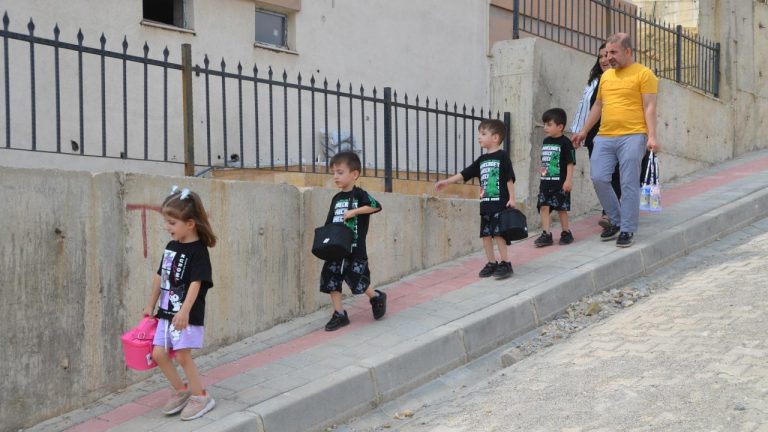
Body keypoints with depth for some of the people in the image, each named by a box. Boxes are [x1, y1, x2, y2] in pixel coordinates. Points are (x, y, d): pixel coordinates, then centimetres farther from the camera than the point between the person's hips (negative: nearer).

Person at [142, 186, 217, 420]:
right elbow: (160, 276, 16)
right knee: (159, 354, 6)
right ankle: (181, 391, 23)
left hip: (187, 314, -7)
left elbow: (196, 283, -21)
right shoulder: (171, 246, 8)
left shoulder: (198, 250, -14)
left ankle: (201, 396, 12)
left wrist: (185, 311, -29)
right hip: (167, 312, 8)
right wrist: (151, 305, 20)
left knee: (182, 355, -5)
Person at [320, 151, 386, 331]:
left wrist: (353, 211, -24)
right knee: (331, 280, 2)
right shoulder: (336, 198, 11)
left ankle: (377, 297, 25)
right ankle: (339, 314, 11)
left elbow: (376, 206, -22)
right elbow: (329, 224, 12)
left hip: (355, 249, -6)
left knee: (357, 280, -4)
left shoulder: (359, 195, -6)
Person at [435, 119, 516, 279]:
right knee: (485, 234, 7)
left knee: (498, 233, -10)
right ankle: (491, 263, 16)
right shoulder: (481, 160, 14)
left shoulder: (502, 156, -5)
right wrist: (446, 181, 9)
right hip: (485, 204, 7)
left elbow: (509, 179, -7)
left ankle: (505, 263, -3)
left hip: (500, 203, -7)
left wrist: (511, 198, -12)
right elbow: (465, 174, 14)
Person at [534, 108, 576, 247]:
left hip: (560, 183, -6)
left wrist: (568, 180, -17)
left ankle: (566, 232, 19)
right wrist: (542, 169, 13)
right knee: (543, 206, -2)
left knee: (561, 208, 3)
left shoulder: (565, 142, -10)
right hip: (545, 181, 6)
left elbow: (570, 163, -12)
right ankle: (546, 234, 1)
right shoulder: (546, 142, 11)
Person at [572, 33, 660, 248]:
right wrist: (584, 131, 25)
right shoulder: (606, 75, 18)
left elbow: (649, 107, -6)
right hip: (604, 137, 6)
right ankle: (615, 220, 16)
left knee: (629, 184, -4)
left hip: (632, 137, -6)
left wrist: (652, 136, -15)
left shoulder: (643, 74, 0)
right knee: (599, 178, -2)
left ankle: (627, 229, 5)